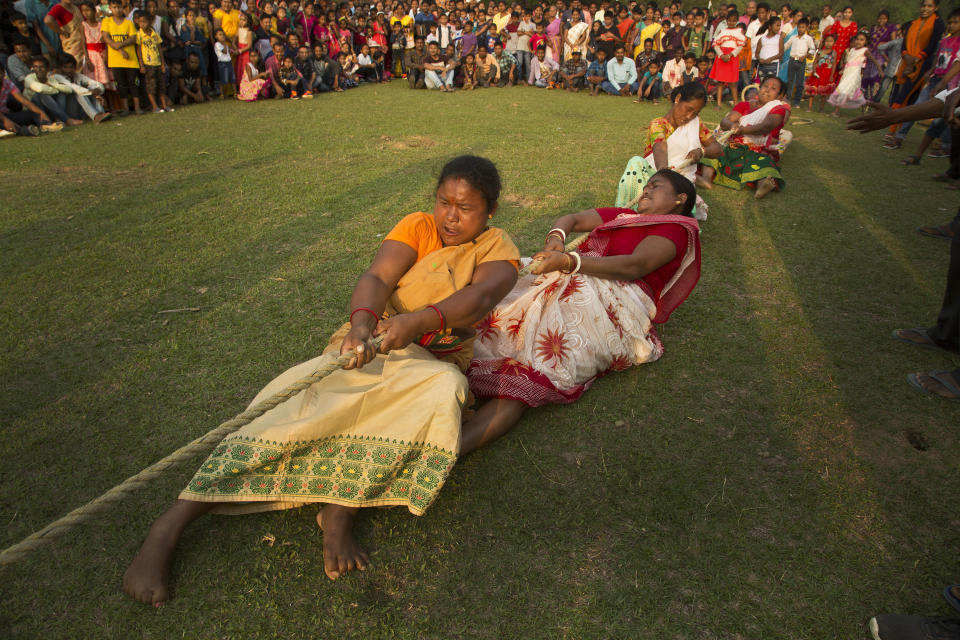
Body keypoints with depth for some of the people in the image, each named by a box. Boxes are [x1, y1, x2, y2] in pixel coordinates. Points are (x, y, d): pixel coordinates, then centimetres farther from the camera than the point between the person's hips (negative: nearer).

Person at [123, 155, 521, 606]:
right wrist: (361, 325, -36)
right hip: (372, 346, 0)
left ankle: (339, 509, -31)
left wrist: (418, 320, -40)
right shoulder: (418, 227, 5)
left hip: (433, 362, 0)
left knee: (444, 388, -35)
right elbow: (376, 278, -13)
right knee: (312, 404, -26)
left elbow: (481, 296, -21)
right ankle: (169, 526, -21)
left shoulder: (496, 249, 3)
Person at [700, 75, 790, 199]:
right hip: (735, 146, 4)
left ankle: (762, 185, -67)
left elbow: (767, 126, -12)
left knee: (762, 164, -37)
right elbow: (724, 121, 7)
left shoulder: (779, 108, 10)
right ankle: (706, 178, -52)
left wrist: (743, 130, -29)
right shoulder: (744, 105, 23)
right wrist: (732, 125, -19)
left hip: (761, 151, -3)